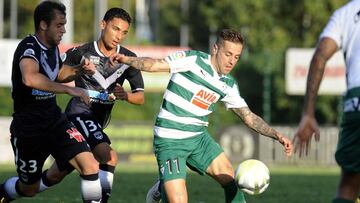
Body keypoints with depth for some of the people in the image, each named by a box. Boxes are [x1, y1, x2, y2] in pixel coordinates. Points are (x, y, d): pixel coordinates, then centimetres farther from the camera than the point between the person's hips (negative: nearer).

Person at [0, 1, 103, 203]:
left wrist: (79, 71, 6)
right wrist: (69, 89, -43)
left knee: (90, 166, -13)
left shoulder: (52, 47, 4)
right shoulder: (29, 47, -20)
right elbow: (30, 78, -43)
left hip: (55, 121, 6)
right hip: (28, 129, -6)